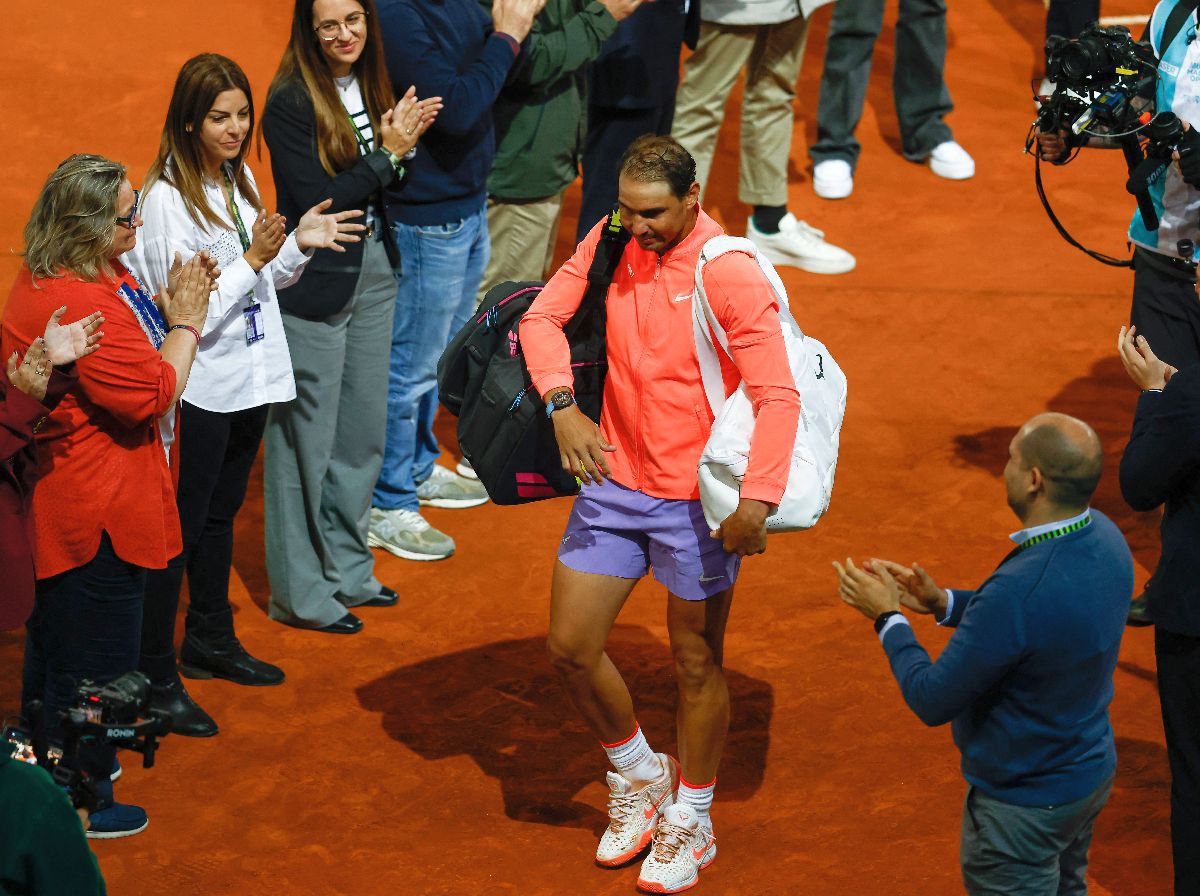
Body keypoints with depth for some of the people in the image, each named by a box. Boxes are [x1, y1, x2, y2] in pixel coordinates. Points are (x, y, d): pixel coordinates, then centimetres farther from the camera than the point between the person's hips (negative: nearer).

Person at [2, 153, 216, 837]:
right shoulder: (75, 304, -29)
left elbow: (133, 351, 18)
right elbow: (152, 394, -26)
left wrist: (172, 310, 1)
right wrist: (185, 322, -13)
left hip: (70, 507, 11)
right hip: (97, 514, -11)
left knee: (56, 640, 24)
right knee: (95, 656, 3)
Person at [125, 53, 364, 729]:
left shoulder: (239, 178, 6)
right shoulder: (167, 198, -20)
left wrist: (300, 246, -3)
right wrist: (256, 257, -27)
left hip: (250, 377, 8)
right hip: (200, 387, -8)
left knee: (220, 514, 21)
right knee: (180, 527, -1)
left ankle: (210, 640, 36)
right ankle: (155, 676, 6)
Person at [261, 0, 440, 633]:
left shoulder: (370, 85, 5)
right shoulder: (290, 102, -17)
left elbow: (385, 189, 10)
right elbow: (313, 201, -22)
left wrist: (404, 144, -9)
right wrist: (388, 152, -21)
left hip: (373, 274, 8)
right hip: (313, 288, -8)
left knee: (363, 434, 16)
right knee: (305, 441, 3)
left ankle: (346, 571, 31)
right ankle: (299, 592, 13)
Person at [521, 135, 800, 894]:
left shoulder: (729, 274, -19)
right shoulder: (612, 240, -2)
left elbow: (778, 397, -21)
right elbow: (543, 317, 7)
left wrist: (756, 502, -29)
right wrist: (563, 407, -9)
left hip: (695, 501, -5)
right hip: (614, 482, 5)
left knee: (697, 665, 9)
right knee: (570, 647, 8)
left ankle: (690, 820, 29)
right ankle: (639, 774, 34)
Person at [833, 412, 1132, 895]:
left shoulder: (1019, 590, -38)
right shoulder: (1103, 536, -10)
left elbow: (932, 701, -25)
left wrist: (887, 616, -11)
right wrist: (943, 602, 2)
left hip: (1025, 804, -8)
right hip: (1090, 773, 8)